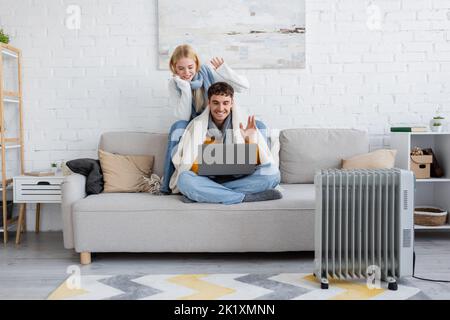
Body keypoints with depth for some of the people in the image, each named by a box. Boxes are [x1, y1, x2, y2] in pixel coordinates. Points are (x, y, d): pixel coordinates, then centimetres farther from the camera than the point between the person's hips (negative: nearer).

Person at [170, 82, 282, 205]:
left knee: (272, 173, -23)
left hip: (238, 180, 1)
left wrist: (250, 140, -18)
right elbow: (186, 167, -6)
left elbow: (255, 165, -3)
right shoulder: (197, 125, -1)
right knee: (184, 179, -32)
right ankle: (246, 197, -29)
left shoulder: (243, 124, 0)